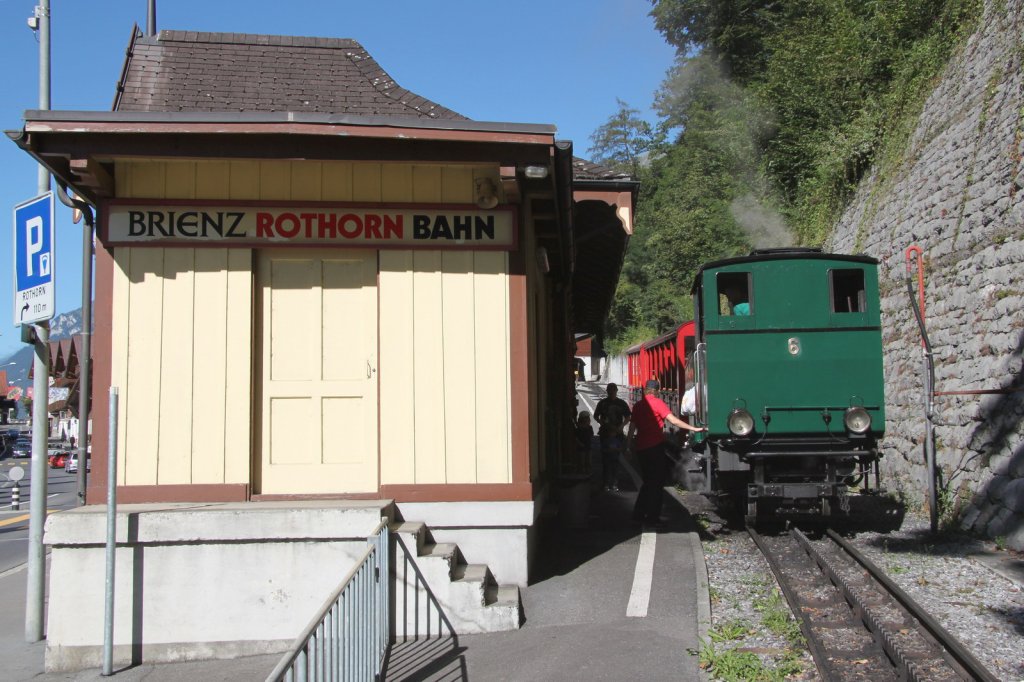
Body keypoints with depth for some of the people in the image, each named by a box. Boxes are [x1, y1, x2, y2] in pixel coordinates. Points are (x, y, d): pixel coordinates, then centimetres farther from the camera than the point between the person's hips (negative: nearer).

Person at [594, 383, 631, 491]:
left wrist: (621, 426, -10)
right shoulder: (602, 403, 6)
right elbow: (596, 416, 12)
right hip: (605, 433, 0)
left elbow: (627, 418, 7)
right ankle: (606, 483, 3)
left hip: (617, 434, 0)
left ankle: (615, 483, 5)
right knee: (605, 459, -1)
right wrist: (603, 423, -7)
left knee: (615, 458, 1)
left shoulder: (621, 403, 5)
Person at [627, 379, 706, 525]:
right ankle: (652, 517, 2)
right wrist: (693, 428, -16)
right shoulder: (657, 402, -8)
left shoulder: (638, 405, 10)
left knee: (648, 481, 18)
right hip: (655, 446, -6)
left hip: (641, 447, 6)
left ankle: (638, 514, 17)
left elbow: (632, 425, 16)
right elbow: (673, 420, -16)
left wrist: (630, 441, 28)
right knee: (657, 482, 2)